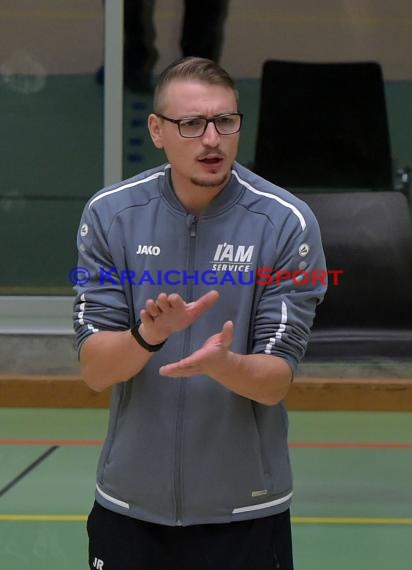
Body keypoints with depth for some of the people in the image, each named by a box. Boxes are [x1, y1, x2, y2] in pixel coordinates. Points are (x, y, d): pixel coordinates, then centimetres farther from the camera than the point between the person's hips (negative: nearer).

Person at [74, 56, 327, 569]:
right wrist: (149, 336, -29)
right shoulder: (109, 214, -6)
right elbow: (95, 371, -9)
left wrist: (220, 362, -35)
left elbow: (274, 381, -14)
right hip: (128, 506, 2)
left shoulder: (287, 222, -12)